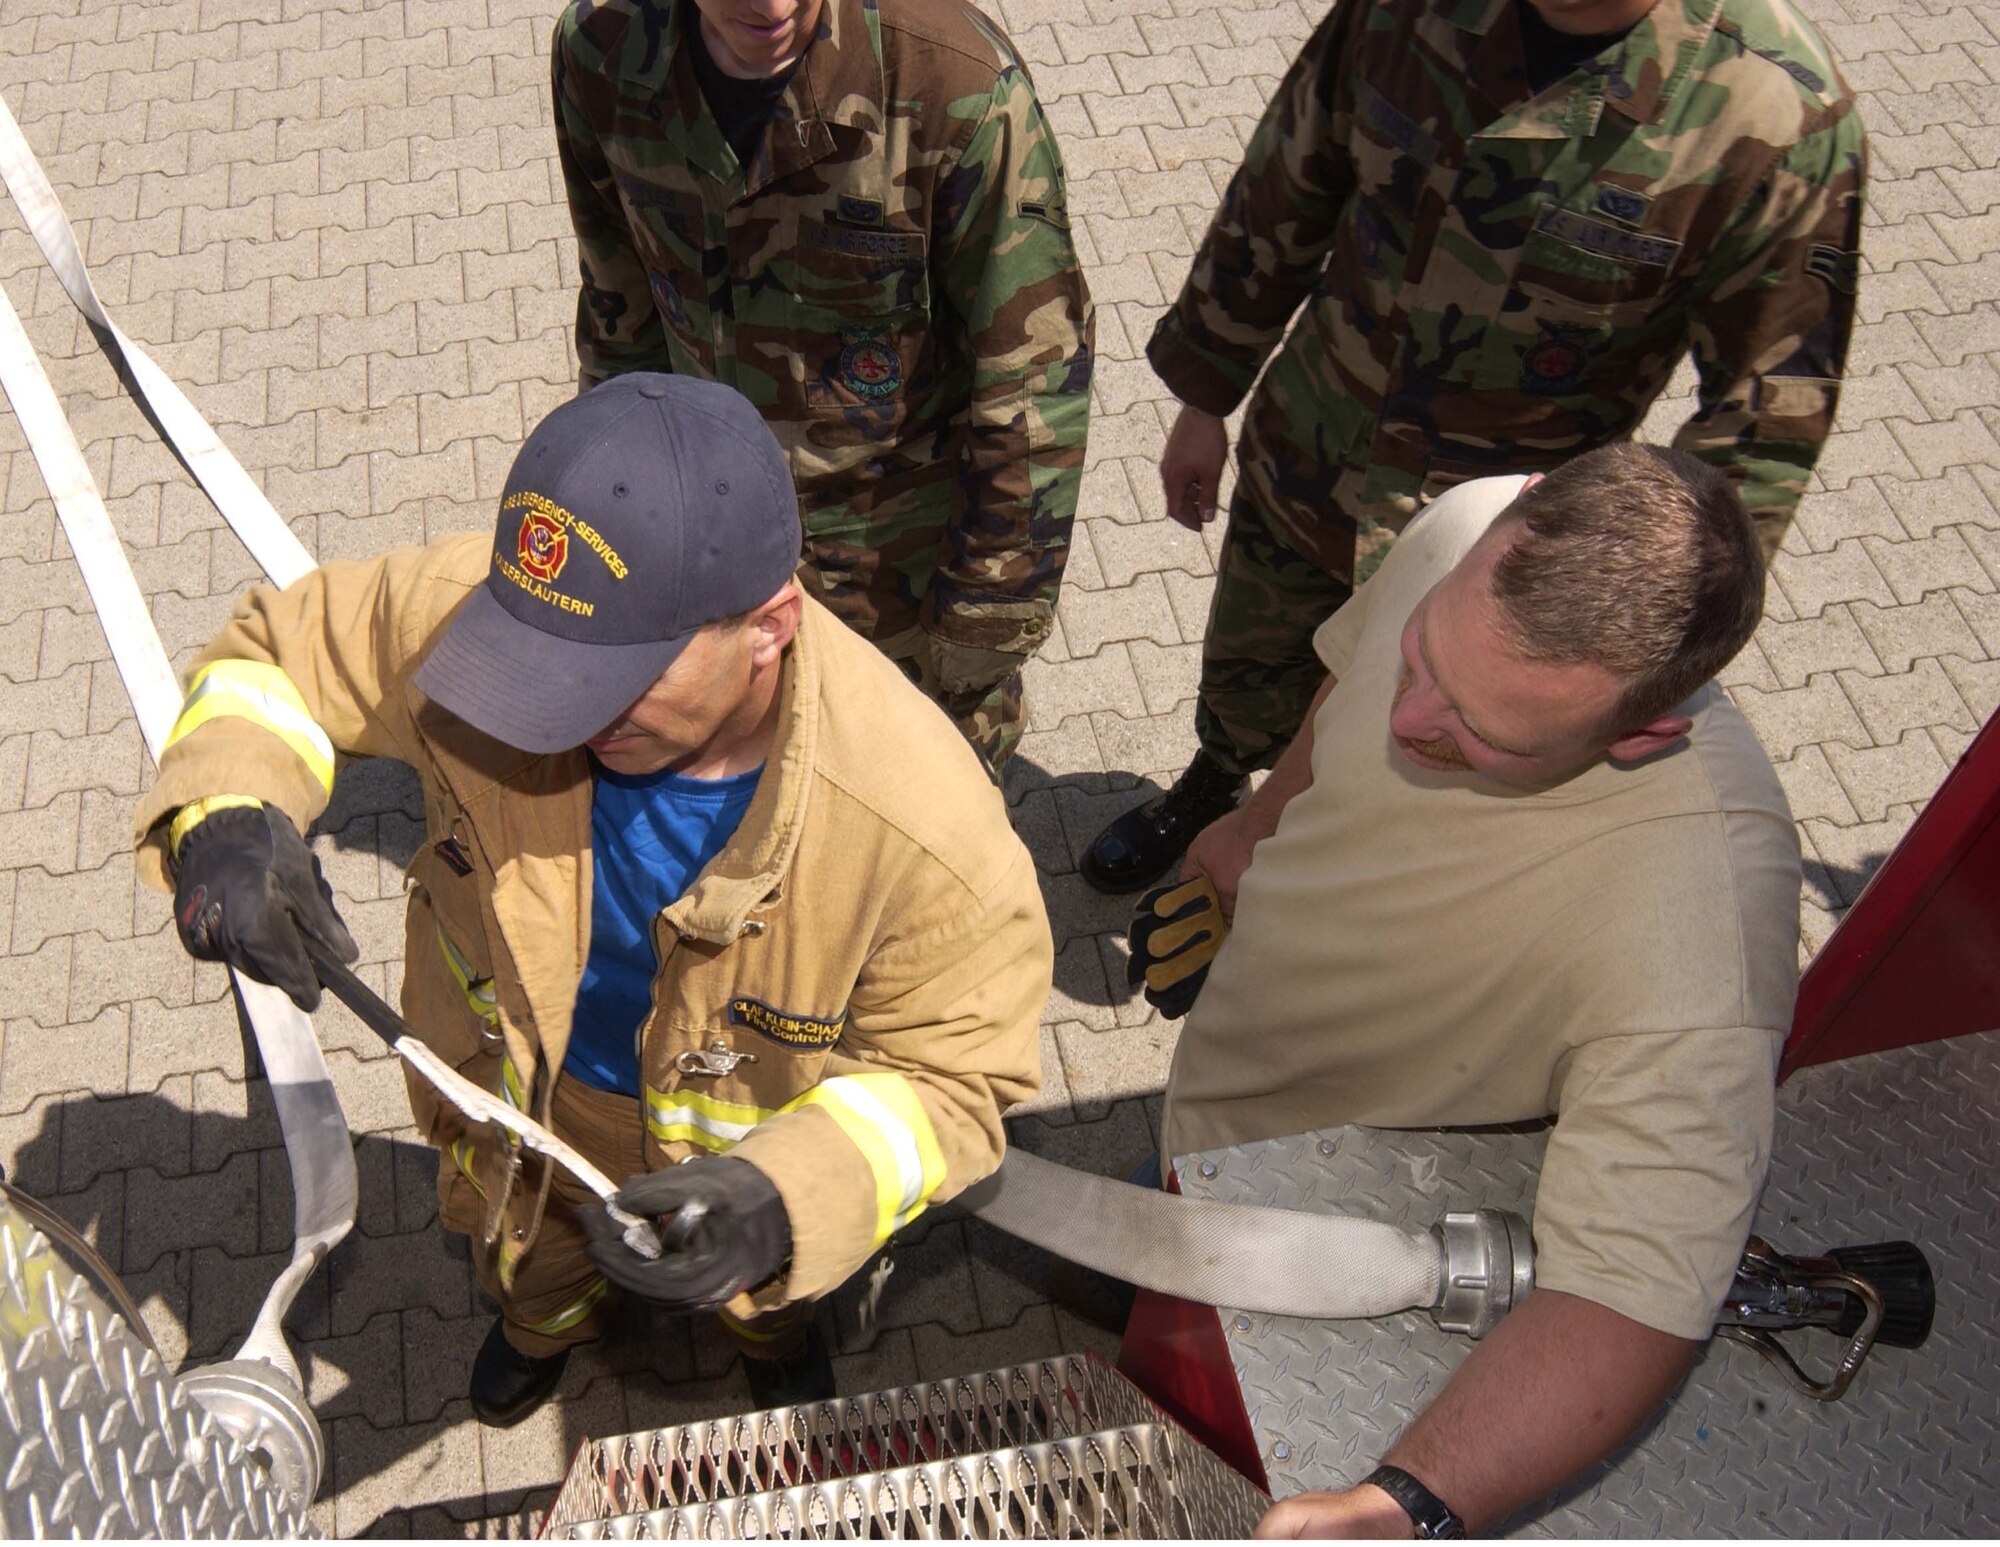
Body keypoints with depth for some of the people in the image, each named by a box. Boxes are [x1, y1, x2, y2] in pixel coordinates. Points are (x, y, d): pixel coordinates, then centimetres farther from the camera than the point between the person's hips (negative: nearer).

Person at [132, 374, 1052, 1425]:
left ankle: (774, 1334, 78)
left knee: (759, 1288, 38)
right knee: (527, 1258, 40)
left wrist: (786, 1203, -47)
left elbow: (952, 1074, -28)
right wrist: (224, 808, -38)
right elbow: (281, 649, -16)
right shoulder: (460, 605, -38)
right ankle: (548, 1316, 79)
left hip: (750, 1147, -2)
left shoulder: (923, 829, -45)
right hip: (510, 1096, 2)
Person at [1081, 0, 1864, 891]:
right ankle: (1212, 789, 64)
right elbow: (1282, 198, -2)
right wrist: (1206, 396, 6)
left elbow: (1769, 419, -20)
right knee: (1249, 674, 30)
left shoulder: (1783, 121, -29)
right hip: (1300, 456, 4)